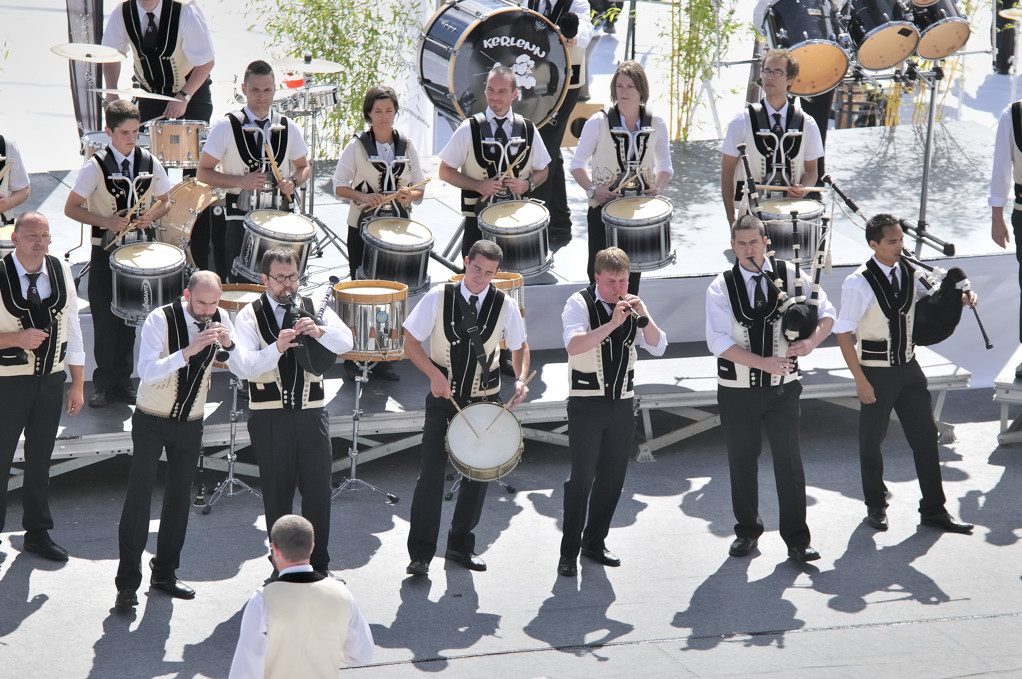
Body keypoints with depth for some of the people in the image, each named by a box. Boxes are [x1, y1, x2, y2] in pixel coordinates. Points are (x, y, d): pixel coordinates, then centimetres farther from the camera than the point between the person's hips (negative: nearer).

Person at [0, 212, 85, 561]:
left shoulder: (60, 271, 0)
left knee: (40, 460, 16)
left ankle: (38, 532, 29)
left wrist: (78, 385, 8)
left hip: (51, 380, 4)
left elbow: (72, 329, 7)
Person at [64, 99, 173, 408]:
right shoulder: (96, 167, -10)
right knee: (105, 317, 1)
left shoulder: (150, 163, 0)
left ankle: (123, 379, 20)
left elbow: (165, 202, 12)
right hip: (105, 251, -3)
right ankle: (104, 382, 12)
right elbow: (71, 208, -7)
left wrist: (151, 215, -10)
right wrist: (106, 222, -19)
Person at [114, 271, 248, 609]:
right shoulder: (160, 320, -21)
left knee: (179, 496, 11)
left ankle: (164, 573, 24)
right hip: (151, 420, -5)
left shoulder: (220, 320, -7)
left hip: (191, 423, 5)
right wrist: (189, 351, -42)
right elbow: (147, 372, -32)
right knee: (139, 495, -8)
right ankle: (128, 582, -5)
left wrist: (228, 344, -27)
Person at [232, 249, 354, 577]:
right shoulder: (249, 316, -1)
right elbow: (242, 367, -15)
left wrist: (318, 331, -29)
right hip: (270, 417, -2)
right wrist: (276, 348, -31)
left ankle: (320, 564, 16)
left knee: (318, 491, 3)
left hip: (311, 414, 2)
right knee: (277, 494, 6)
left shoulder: (315, 308, 7)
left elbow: (345, 342, -9)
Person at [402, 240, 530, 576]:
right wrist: (435, 375, -15)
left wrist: (521, 379, -10)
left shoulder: (505, 306, -4)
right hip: (444, 397, -2)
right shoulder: (438, 297, -8)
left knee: (478, 473, 9)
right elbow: (411, 341, -3)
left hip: (485, 399, 2)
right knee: (431, 472, -10)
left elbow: (519, 347, 8)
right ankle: (420, 553, -4)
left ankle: (461, 545, 27)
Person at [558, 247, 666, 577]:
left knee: (612, 476, 10)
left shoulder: (632, 305, 7)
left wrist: (643, 314, -17)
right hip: (587, 404, -5)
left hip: (622, 404, 5)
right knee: (581, 477, -7)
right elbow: (573, 345, -24)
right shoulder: (579, 304, -7)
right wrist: (612, 323, -32)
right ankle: (569, 551, -1)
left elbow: (658, 347, -2)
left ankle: (595, 542, 23)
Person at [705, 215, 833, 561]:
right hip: (737, 390, 0)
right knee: (742, 462, 12)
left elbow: (826, 313, 1)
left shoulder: (791, 275, -2)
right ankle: (747, 532, 29)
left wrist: (812, 341, -20)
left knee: (789, 463, 0)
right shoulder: (721, 288, -7)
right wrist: (764, 362, -22)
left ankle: (797, 539, 7)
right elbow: (718, 341, -14)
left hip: (782, 389, 0)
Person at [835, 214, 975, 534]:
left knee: (925, 436, 6)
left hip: (909, 367, 5)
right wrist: (860, 381, -16)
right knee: (871, 441, 9)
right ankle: (875, 506, 28)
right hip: (876, 372, -5)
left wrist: (962, 298, -6)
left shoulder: (910, 273, 0)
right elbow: (843, 334, -15)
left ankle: (934, 509, 16)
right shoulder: (858, 283, -17)